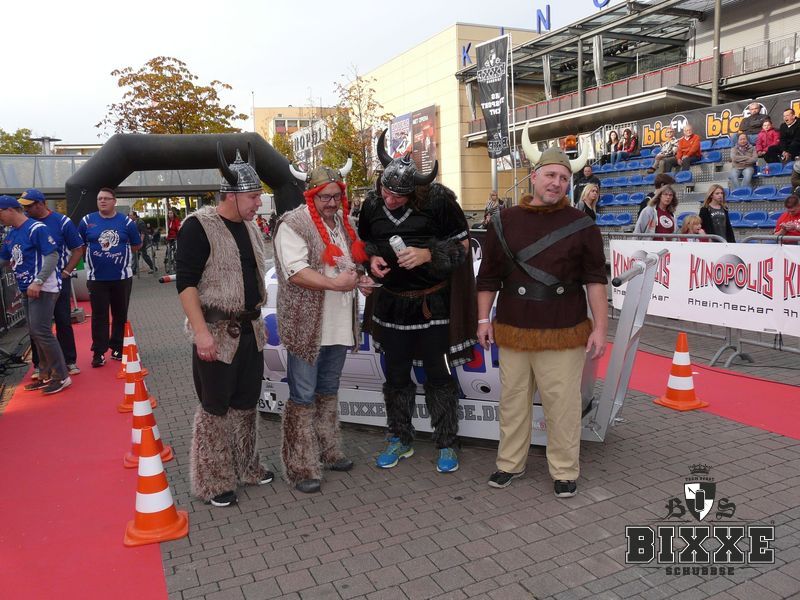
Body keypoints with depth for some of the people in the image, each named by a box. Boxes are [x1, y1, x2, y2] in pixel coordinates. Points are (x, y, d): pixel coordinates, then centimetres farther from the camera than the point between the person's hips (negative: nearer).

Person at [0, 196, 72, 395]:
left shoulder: (36, 229, -12)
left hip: (43, 288, -9)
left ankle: (61, 376, -4)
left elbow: (52, 256, -18)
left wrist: (38, 282, -25)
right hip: (26, 289, 9)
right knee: (35, 333, 12)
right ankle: (46, 375, 21)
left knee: (41, 331, -12)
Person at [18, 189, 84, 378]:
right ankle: (39, 364, 16)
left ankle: (69, 361, 15)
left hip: (59, 280, -2)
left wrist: (65, 273, -9)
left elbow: (78, 250, -2)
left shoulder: (62, 222, -6)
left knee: (64, 322, 5)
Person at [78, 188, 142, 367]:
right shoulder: (87, 221, 2)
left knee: (120, 314, 9)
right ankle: (98, 352, 8)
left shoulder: (126, 222, 1)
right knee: (99, 316, 1)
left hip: (122, 277, 1)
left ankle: (118, 348, 22)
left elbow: (136, 246, 9)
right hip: (96, 278, 0)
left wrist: (119, 253, 3)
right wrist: (95, 255, 6)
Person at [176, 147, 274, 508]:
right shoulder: (199, 226, -13)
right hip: (216, 333, -7)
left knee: (246, 403, 16)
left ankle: (246, 467, 33)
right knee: (215, 407, 4)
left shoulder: (249, 226, 10)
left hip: (249, 331, 7)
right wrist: (201, 332, -24)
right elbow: (186, 282, -18)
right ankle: (212, 482, 19)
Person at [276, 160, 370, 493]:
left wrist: (360, 279, 5)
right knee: (303, 396, 1)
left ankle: (327, 452, 34)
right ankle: (300, 467, 11)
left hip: (339, 324, 8)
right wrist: (335, 283, -27)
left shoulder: (342, 222, 14)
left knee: (328, 391, 19)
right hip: (306, 325, -8)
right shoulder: (293, 225, -11)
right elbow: (295, 271, -22)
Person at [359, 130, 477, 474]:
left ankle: (446, 444, 23)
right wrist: (372, 259, -10)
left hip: (433, 303, -4)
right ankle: (400, 440, 33)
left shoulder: (439, 200, -14)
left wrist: (428, 255, -23)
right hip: (391, 303, 4)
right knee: (396, 377, 15)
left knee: (438, 376, 6)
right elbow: (365, 244, 13)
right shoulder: (372, 204, -2)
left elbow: (462, 245, -7)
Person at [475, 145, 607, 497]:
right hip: (512, 333, 2)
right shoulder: (504, 223, 4)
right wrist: (484, 319, 6)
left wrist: (600, 328, -6)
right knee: (513, 401, 13)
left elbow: (595, 280, -1)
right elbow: (488, 276, 8)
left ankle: (565, 471, 24)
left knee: (563, 405, 5)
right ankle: (510, 464, 30)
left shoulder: (582, 226, -1)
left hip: (564, 335, -2)